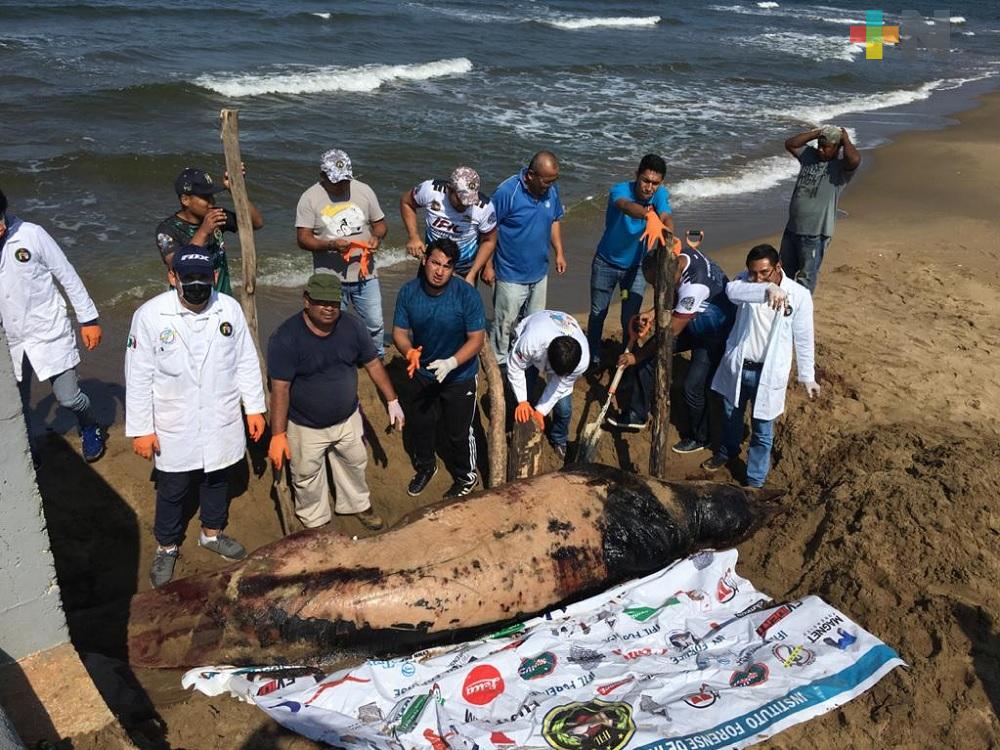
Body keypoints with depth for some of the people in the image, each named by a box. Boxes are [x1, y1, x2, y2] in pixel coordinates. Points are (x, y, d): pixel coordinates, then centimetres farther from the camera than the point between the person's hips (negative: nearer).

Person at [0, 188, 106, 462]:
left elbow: (67, 276, -7)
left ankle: (90, 428, 32)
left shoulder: (31, 234, -15)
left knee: (68, 398, -1)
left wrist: (88, 319, -4)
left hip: (48, 332, -3)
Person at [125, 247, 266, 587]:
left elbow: (246, 362, 0)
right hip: (174, 427, -2)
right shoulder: (150, 315, -17)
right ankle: (167, 547, 39)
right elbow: (138, 377, -11)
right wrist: (140, 429, -9)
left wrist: (255, 407, 2)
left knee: (217, 480, 22)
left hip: (222, 421, 3)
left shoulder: (229, 308, -10)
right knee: (172, 489, 15)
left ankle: (212, 533, 47)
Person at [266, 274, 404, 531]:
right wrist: (278, 435, -23)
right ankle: (314, 523, 43)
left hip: (348, 419, 4)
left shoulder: (352, 327, -14)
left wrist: (392, 401, 1)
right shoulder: (286, 338, -26)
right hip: (306, 427, -4)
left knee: (355, 464, 25)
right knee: (308, 477, 17)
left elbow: (373, 364, -1)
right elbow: (280, 389, -24)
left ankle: (358, 505, 53)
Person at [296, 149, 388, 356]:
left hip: (365, 274, 2)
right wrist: (332, 245, -26)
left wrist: (377, 237, -15)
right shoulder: (310, 198, -7)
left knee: (375, 325, 11)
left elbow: (380, 224, 9)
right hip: (330, 278, -2)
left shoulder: (364, 191, 1)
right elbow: (303, 238, -9)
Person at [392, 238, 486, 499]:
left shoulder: (467, 295, -25)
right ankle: (425, 467, 50)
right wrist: (409, 352, -31)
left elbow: (477, 339, -21)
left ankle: (466, 477, 39)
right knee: (419, 425, 21)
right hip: (423, 374, 4)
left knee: (458, 432, 11)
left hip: (459, 377, -4)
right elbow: (399, 332, -8)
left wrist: (451, 363, -36)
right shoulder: (408, 292, -15)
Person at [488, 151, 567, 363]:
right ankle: (498, 363, 23)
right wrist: (488, 266, -13)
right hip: (511, 275, -6)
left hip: (539, 272, 6)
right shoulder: (507, 192, -22)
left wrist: (559, 252, 7)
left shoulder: (552, 190, -4)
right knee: (505, 323, 5)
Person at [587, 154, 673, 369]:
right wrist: (648, 214, -75)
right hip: (605, 263, -1)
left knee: (630, 319, 1)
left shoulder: (661, 194, -16)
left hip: (636, 266, 2)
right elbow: (626, 206, -52)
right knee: (597, 314, 13)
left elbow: (667, 218, -35)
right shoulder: (620, 190, -27)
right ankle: (593, 358, 36)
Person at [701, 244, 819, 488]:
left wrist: (808, 377, -1)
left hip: (769, 374, -3)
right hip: (737, 367, 3)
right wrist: (767, 290, -52)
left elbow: (804, 338, -5)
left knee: (762, 431, 8)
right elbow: (731, 290, -36)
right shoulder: (747, 281, -10)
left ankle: (755, 481, 24)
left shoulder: (799, 295, -13)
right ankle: (727, 452, 53)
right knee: (731, 416, 25)